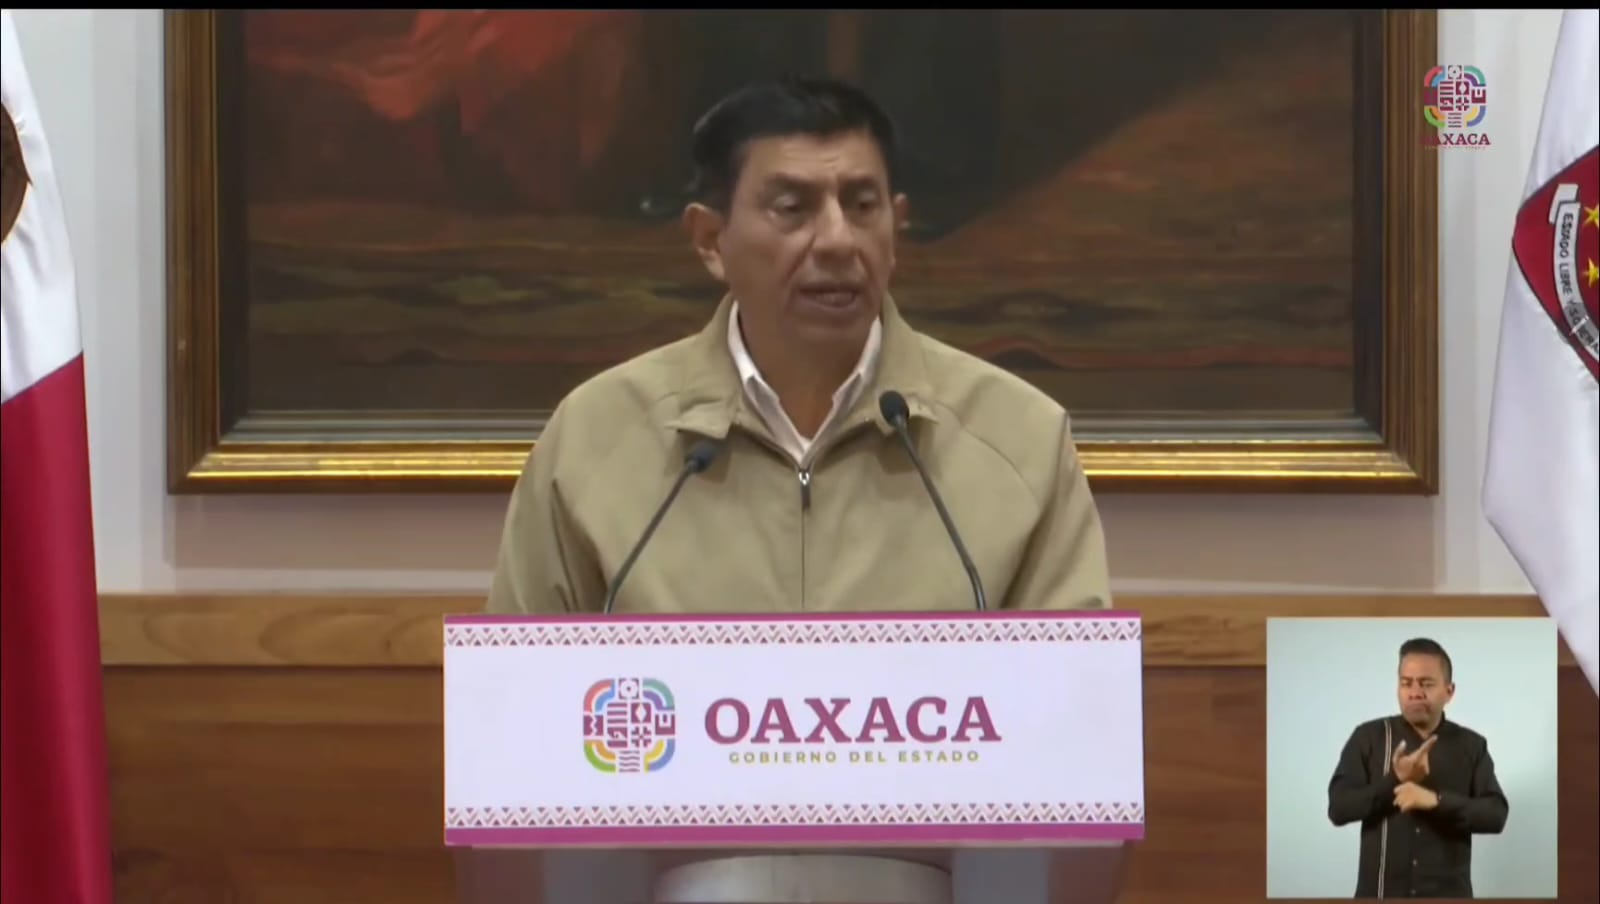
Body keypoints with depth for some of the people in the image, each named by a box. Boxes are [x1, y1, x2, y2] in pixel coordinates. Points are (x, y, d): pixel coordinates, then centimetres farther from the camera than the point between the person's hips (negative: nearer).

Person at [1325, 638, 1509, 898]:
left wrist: (1437, 800, -21)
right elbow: (1339, 806, -4)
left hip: (1447, 897, 1)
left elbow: (1495, 815, -5)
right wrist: (1395, 781, -17)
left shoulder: (1471, 746, 6)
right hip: (1381, 896, -1)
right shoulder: (1369, 738, 3)